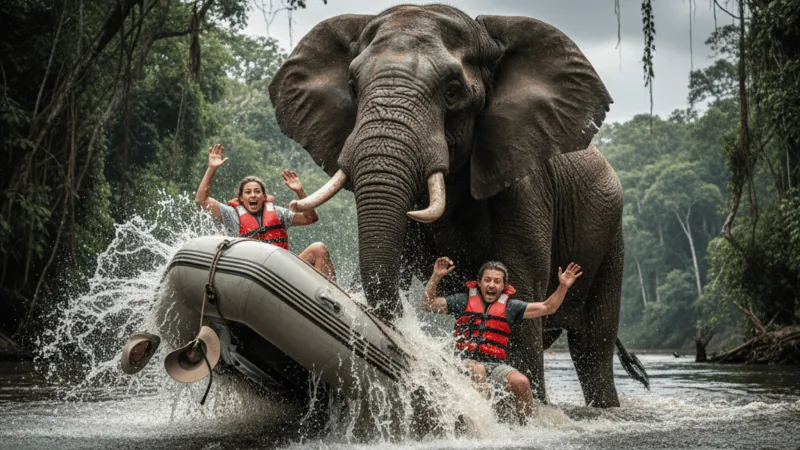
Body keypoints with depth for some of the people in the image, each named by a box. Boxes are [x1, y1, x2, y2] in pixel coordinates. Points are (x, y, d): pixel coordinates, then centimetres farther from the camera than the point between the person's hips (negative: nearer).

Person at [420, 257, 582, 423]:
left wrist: (563, 287, 1)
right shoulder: (463, 301, 11)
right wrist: (436, 277, -2)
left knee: (521, 382, -26)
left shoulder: (510, 306, 14)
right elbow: (426, 304, 9)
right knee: (477, 369, -37)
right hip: (466, 361, -1)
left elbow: (547, 308, 14)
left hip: (496, 364, 1)